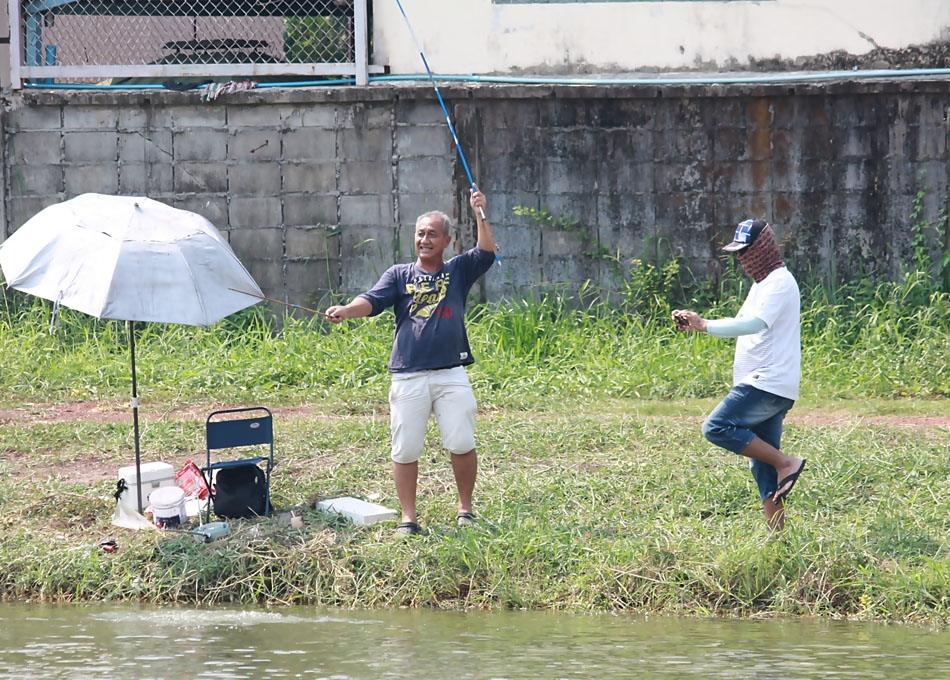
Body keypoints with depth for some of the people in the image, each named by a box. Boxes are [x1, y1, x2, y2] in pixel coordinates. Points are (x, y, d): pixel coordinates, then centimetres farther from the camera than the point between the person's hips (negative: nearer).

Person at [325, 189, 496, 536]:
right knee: (405, 451, -1)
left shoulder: (458, 271, 14)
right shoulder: (399, 275, 11)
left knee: (462, 445, -4)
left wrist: (481, 215, -13)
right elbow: (371, 300, -3)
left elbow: (487, 251, -1)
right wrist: (345, 310, -23)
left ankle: (465, 509, 13)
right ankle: (408, 518, 7)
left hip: (451, 375, 0)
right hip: (408, 376, 0)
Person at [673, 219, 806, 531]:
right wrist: (696, 324, 8)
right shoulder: (762, 284, 20)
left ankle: (785, 463, -13)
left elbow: (755, 324, -27)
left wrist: (704, 326, -30)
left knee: (717, 427, -16)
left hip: (769, 384, -10)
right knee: (762, 463, 8)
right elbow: (741, 325, 23)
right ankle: (777, 532, 8)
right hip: (767, 387, 10)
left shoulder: (779, 282, -12)